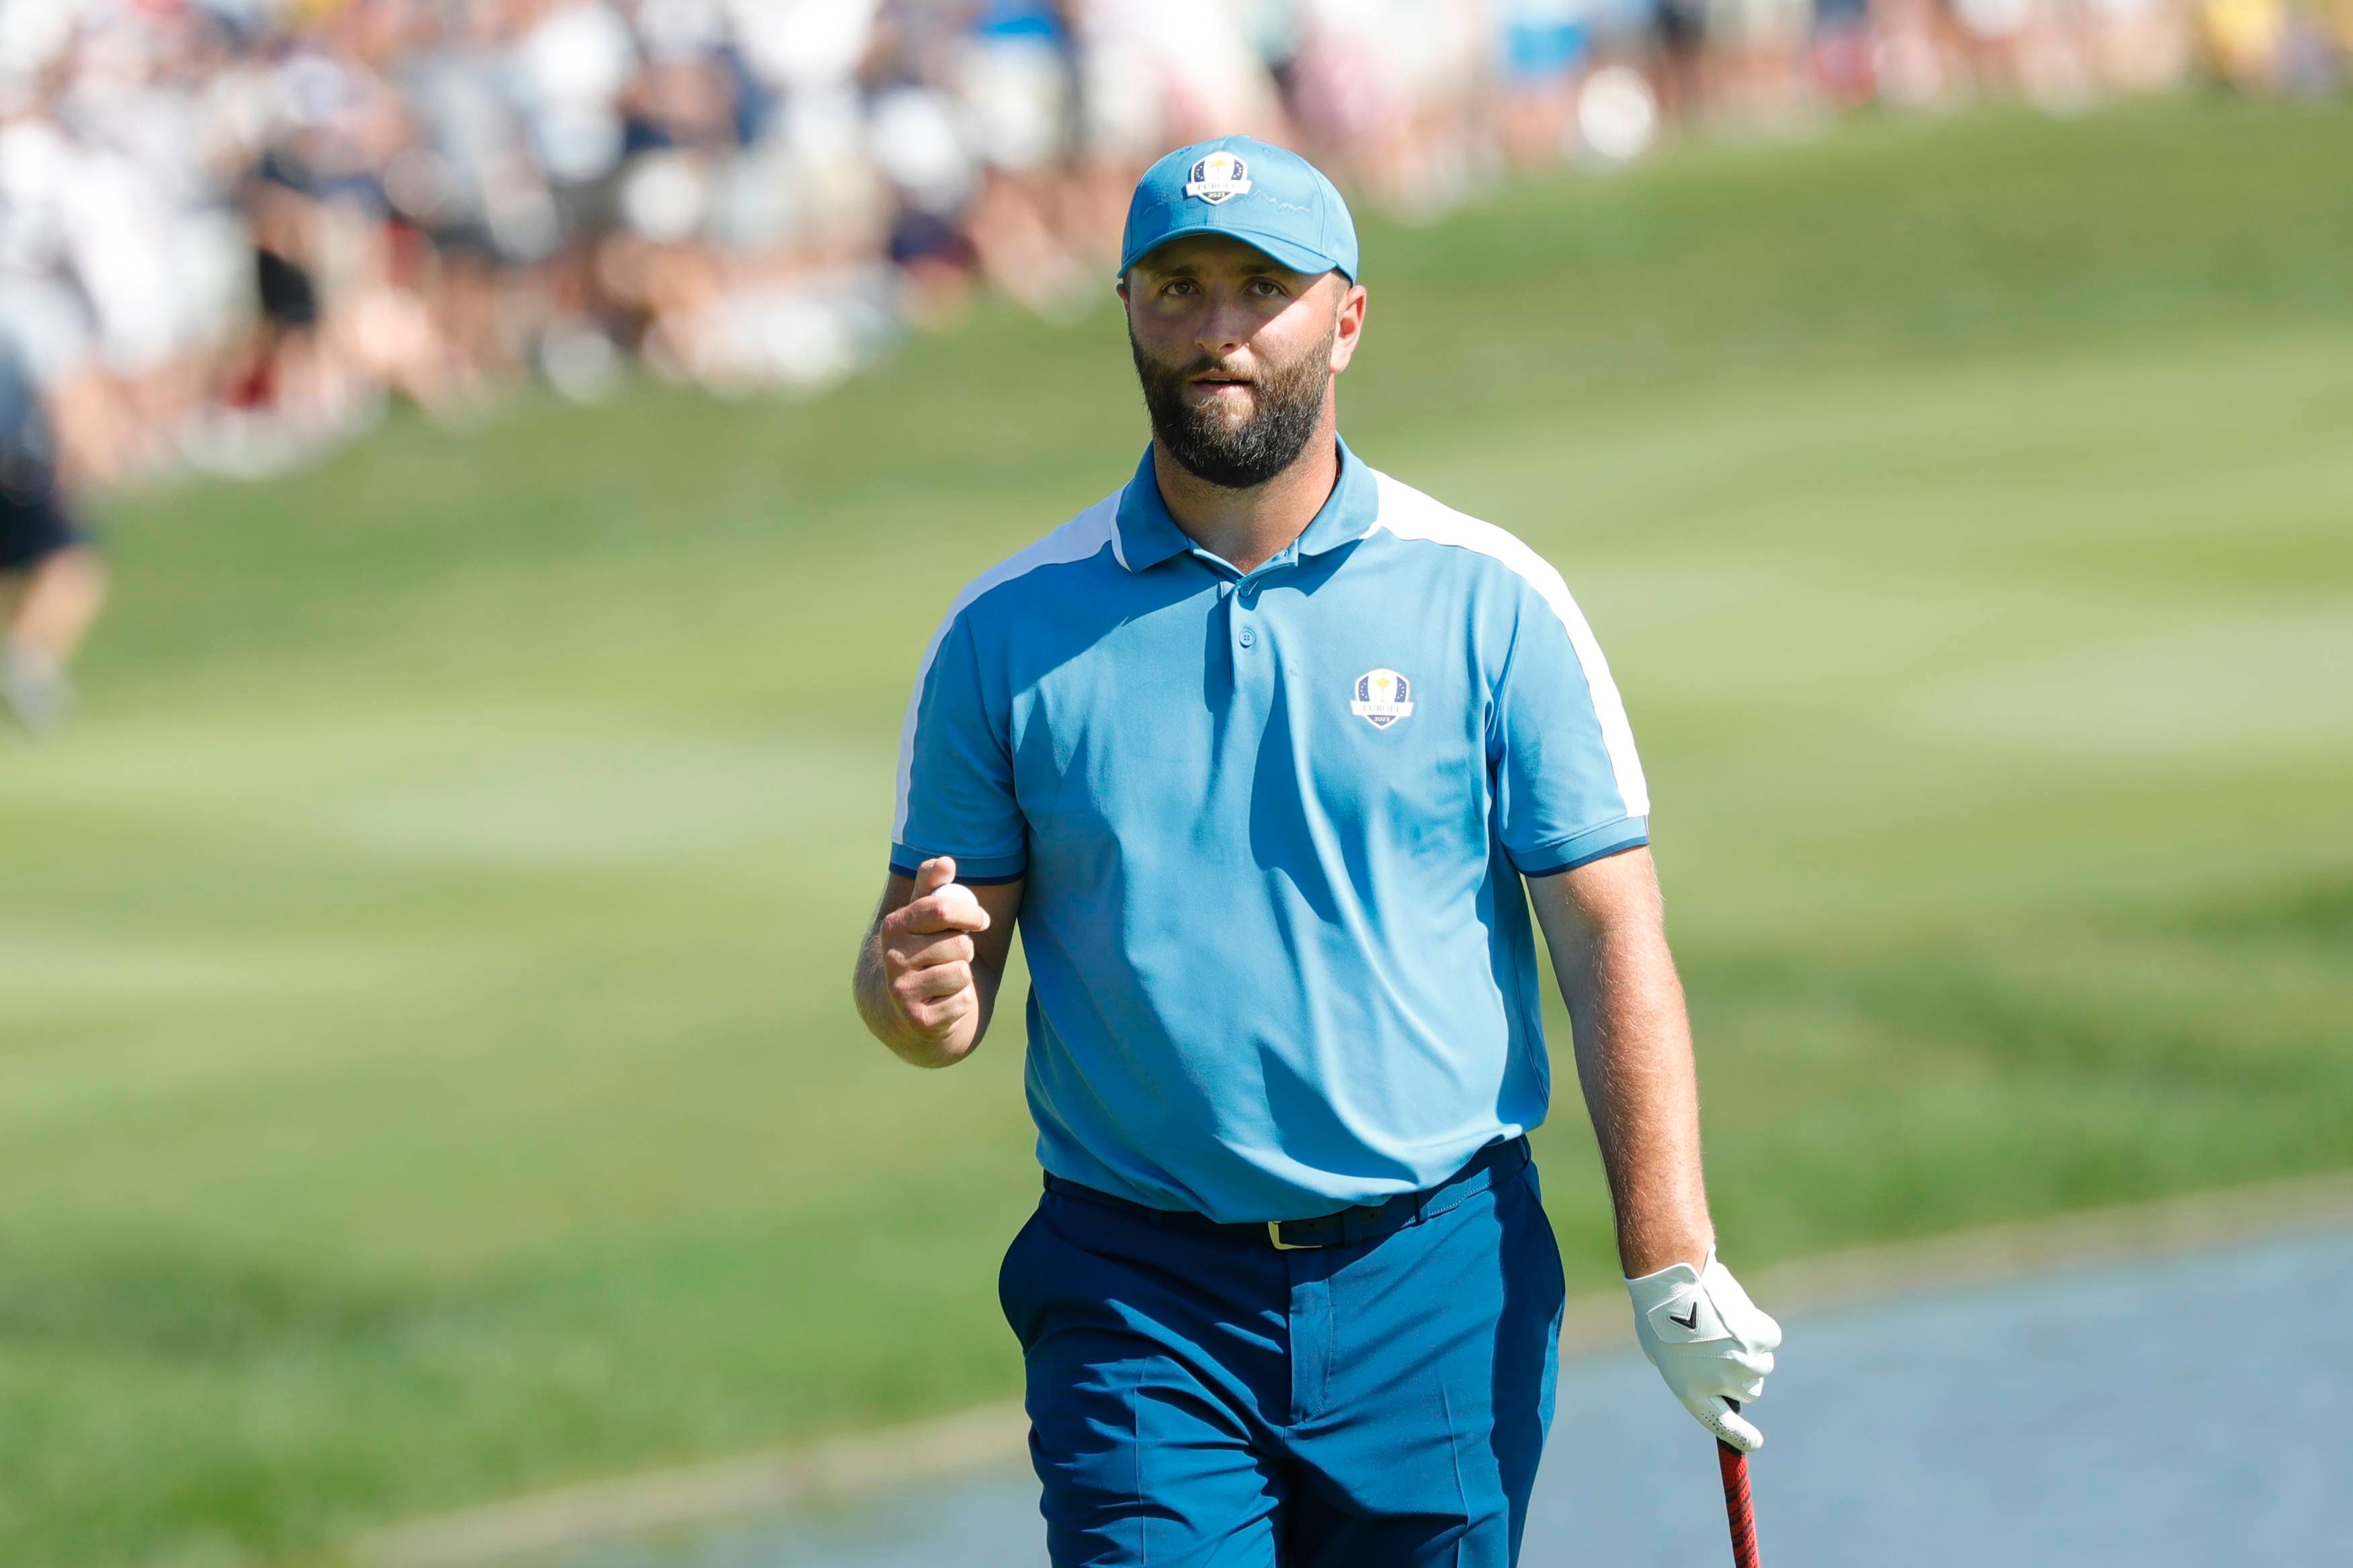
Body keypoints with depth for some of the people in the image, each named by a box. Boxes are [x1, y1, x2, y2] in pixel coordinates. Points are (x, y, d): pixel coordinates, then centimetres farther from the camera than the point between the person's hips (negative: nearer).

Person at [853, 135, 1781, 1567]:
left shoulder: (1493, 602, 1)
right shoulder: (1009, 634, 4)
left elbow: (1614, 948, -2)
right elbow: (938, 978, 7)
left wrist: (1671, 1272, -10)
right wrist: (918, 991, -18)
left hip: (1441, 1288, 0)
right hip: (1137, 1306, 0)